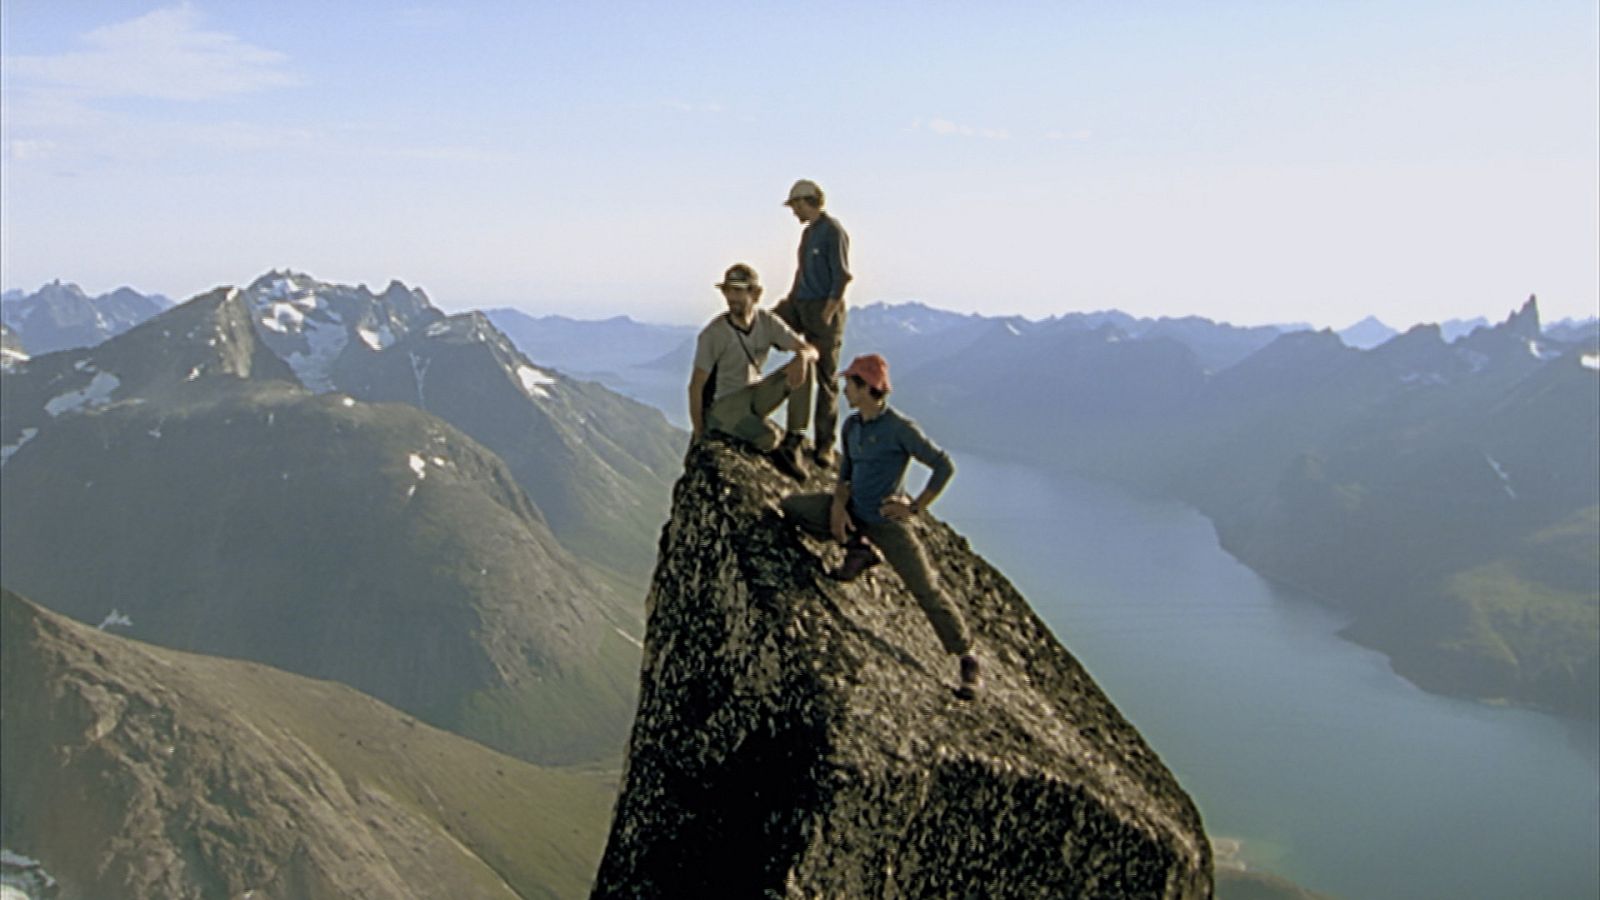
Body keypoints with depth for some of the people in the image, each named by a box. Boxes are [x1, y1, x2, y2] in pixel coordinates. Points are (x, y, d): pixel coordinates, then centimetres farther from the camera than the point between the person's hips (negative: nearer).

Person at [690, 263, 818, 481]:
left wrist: (802, 356, -35)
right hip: (722, 405, -5)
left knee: (803, 365, -18)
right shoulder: (713, 333, -18)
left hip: (754, 397, 5)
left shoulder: (767, 322, -5)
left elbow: (810, 350, -8)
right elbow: (696, 386, -15)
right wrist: (699, 434, -15)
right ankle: (776, 448, 6)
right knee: (768, 436, -35)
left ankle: (793, 443, -11)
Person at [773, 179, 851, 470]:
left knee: (826, 379, -2)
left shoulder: (833, 231, -12)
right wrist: (790, 301, 15)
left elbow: (841, 277, -17)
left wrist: (827, 315, -20)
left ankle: (825, 446, 5)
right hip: (799, 305, 9)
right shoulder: (808, 232, 15)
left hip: (823, 310, -9)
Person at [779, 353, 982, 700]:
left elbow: (944, 466, -16)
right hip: (853, 511, 7)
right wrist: (838, 503, -6)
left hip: (885, 520, -7)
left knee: (927, 590, -12)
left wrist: (915, 507, -17)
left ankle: (968, 659, -1)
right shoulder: (852, 425, 3)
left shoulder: (901, 428, -19)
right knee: (791, 505, 1)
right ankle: (858, 548, 4)